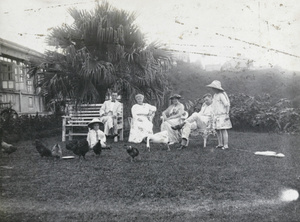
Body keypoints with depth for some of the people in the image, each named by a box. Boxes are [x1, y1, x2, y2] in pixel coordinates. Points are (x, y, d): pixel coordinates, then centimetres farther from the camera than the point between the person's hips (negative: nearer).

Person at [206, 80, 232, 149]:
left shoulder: (221, 95, -14)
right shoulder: (215, 95, 14)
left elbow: (227, 104, -16)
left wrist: (227, 114, -17)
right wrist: (213, 115, 19)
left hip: (222, 115, -9)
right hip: (216, 115, 9)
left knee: (223, 130, -8)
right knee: (217, 130, 9)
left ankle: (226, 145, -5)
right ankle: (220, 144, 16)